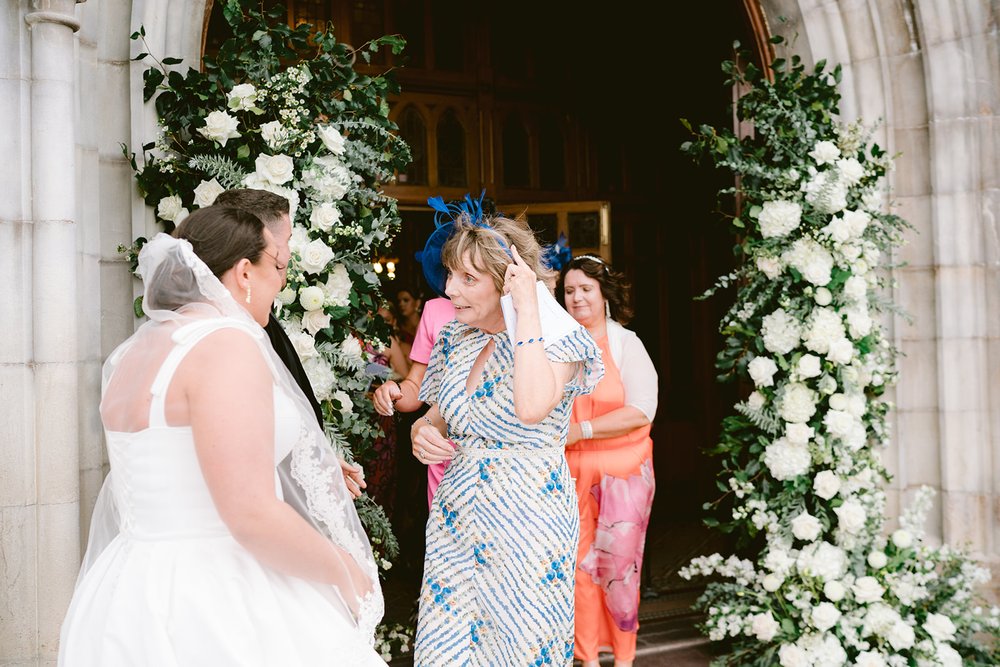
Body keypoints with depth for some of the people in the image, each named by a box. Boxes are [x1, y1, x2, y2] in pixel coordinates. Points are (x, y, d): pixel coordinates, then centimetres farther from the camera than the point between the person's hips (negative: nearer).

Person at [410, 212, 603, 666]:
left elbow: (532, 407, -32)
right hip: (456, 516, 5)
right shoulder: (454, 340, 5)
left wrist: (527, 309, -25)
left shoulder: (559, 338, -12)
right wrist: (422, 432, -6)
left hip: (526, 519, -5)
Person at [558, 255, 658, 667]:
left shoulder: (625, 343, -3)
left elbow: (642, 411, -12)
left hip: (622, 469, -2)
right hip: (569, 471, 3)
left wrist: (581, 430, -15)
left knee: (619, 564, 2)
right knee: (579, 563, 6)